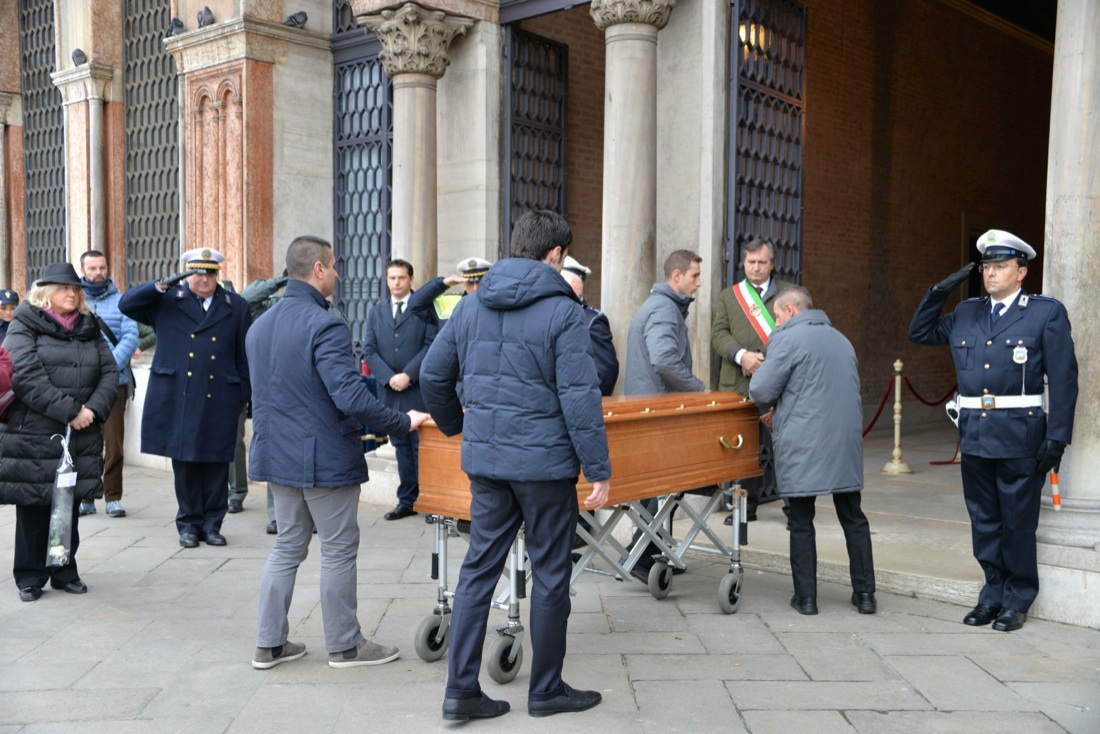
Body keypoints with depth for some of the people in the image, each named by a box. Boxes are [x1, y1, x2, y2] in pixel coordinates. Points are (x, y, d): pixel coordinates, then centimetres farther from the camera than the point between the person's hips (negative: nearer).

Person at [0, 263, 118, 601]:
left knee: (70, 507, 9)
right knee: (34, 508, 2)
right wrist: (69, 411, -17)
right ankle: (30, 576, 15)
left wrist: (93, 409, -8)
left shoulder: (89, 329, 15)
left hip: (81, 437, 4)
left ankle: (65, 571, 21)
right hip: (34, 436, -4)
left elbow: (110, 372, 9)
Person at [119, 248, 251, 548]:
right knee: (184, 463, 6)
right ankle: (189, 523, 18)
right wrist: (162, 285, -13)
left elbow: (244, 356, 10)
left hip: (218, 401, 1)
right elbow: (126, 304, -1)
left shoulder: (236, 307, 9)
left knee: (216, 464, 4)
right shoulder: (167, 301, 7)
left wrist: (243, 397, 7)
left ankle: (212, 523, 18)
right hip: (176, 399, 0)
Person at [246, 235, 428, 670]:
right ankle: (344, 645, 16)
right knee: (338, 552, 5)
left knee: (286, 548, 17)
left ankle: (269, 643, 21)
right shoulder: (325, 326, -19)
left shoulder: (259, 326, 9)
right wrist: (403, 423, -17)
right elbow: (351, 398, -27)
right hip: (325, 459, -8)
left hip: (277, 455, 8)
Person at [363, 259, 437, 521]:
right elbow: (369, 349, 7)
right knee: (401, 446, 9)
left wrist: (408, 375, -14)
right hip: (389, 390, 4)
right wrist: (389, 377, -7)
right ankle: (406, 501, 15)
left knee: (421, 445, -3)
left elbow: (431, 345, -7)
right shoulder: (376, 311, 13)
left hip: (418, 389, -4)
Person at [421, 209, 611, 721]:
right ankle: (546, 690, 21)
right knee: (550, 575, 8)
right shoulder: (562, 311, -11)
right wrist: (599, 470, -11)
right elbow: (579, 396, -16)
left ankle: (461, 690, 14)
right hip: (545, 462, -5)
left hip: (485, 461, 6)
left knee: (478, 569, 11)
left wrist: (455, 425, 27)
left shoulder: (471, 306, 7)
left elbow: (432, 376, 11)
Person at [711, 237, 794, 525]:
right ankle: (747, 505, 18)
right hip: (740, 386, 2)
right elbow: (718, 334, 4)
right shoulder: (728, 296, 14)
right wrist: (741, 355, -15)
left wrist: (768, 360, -11)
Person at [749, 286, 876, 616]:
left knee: (801, 523, 4)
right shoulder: (841, 340, 16)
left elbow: (761, 391, -12)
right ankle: (865, 593, 16)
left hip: (802, 449, -6)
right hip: (846, 445, 6)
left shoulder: (787, 339, -8)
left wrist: (772, 407, 12)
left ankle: (806, 597, 8)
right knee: (853, 519, 13)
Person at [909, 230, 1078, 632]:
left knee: (1018, 522, 5)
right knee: (984, 522, 13)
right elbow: (919, 333, 20)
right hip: (974, 435, 5)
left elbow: (1063, 380, -6)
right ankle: (993, 594, 27)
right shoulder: (966, 313, 11)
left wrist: (1057, 437, -12)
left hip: (1020, 437, -5)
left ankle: (1017, 600, 20)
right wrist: (938, 293, 6)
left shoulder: (1047, 312, -3)